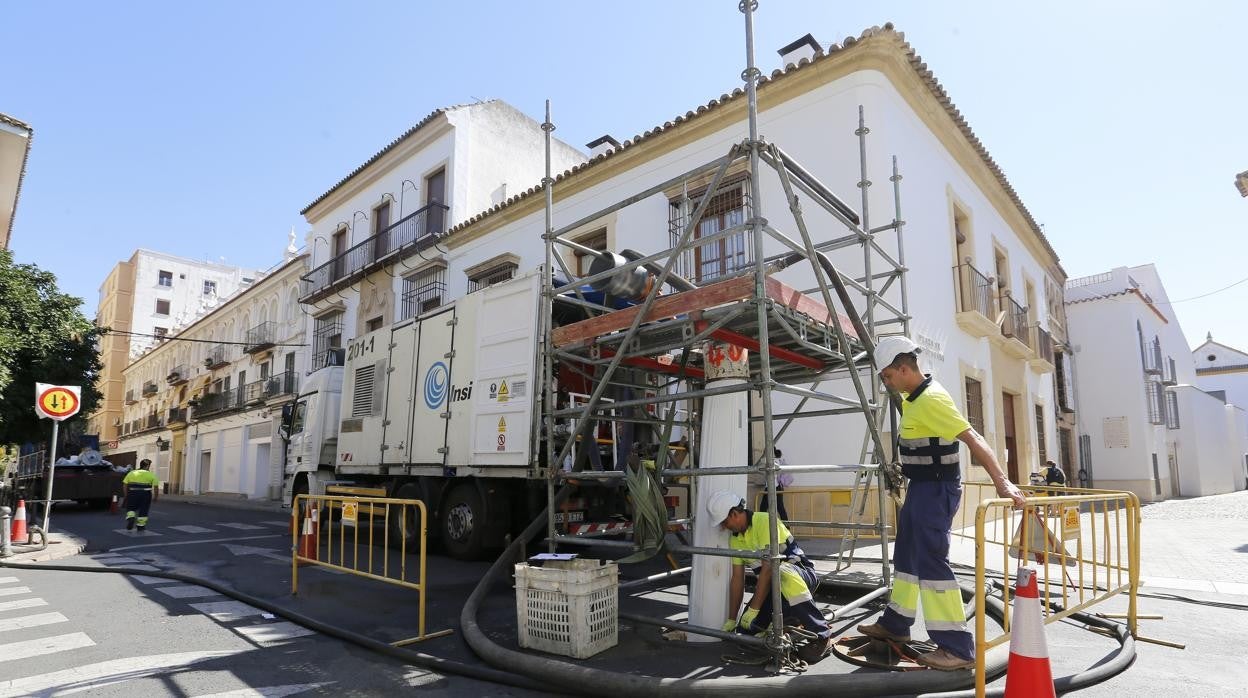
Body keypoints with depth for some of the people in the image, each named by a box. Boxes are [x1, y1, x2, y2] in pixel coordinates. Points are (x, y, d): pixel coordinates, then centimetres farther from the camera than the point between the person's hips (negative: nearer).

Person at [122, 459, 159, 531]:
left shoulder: (131, 473, 14)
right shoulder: (151, 475, 7)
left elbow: (124, 485, 8)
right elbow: (155, 487, 1)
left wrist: (126, 496, 16)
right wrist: (155, 497, 12)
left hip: (133, 492, 1)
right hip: (145, 493, -1)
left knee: (130, 508, 18)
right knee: (143, 510, 11)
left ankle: (130, 517, -7)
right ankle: (140, 525, 15)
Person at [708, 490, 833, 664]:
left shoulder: (765, 521, -20)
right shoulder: (735, 539, 6)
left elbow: (768, 568, -25)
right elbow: (737, 580, 8)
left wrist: (753, 609, -24)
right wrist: (731, 620, 6)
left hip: (800, 573, -7)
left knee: (783, 573, -41)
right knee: (746, 629, -9)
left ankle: (822, 637, -30)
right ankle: (789, 620, 16)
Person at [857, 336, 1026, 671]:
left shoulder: (931, 400, -21)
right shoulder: (913, 398, 9)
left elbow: (973, 439, -27)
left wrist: (1002, 482, -33)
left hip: (936, 490, -10)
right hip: (921, 487, 10)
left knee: (931, 562, -10)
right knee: (906, 556, 18)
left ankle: (957, 647, -2)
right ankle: (895, 624, 32)